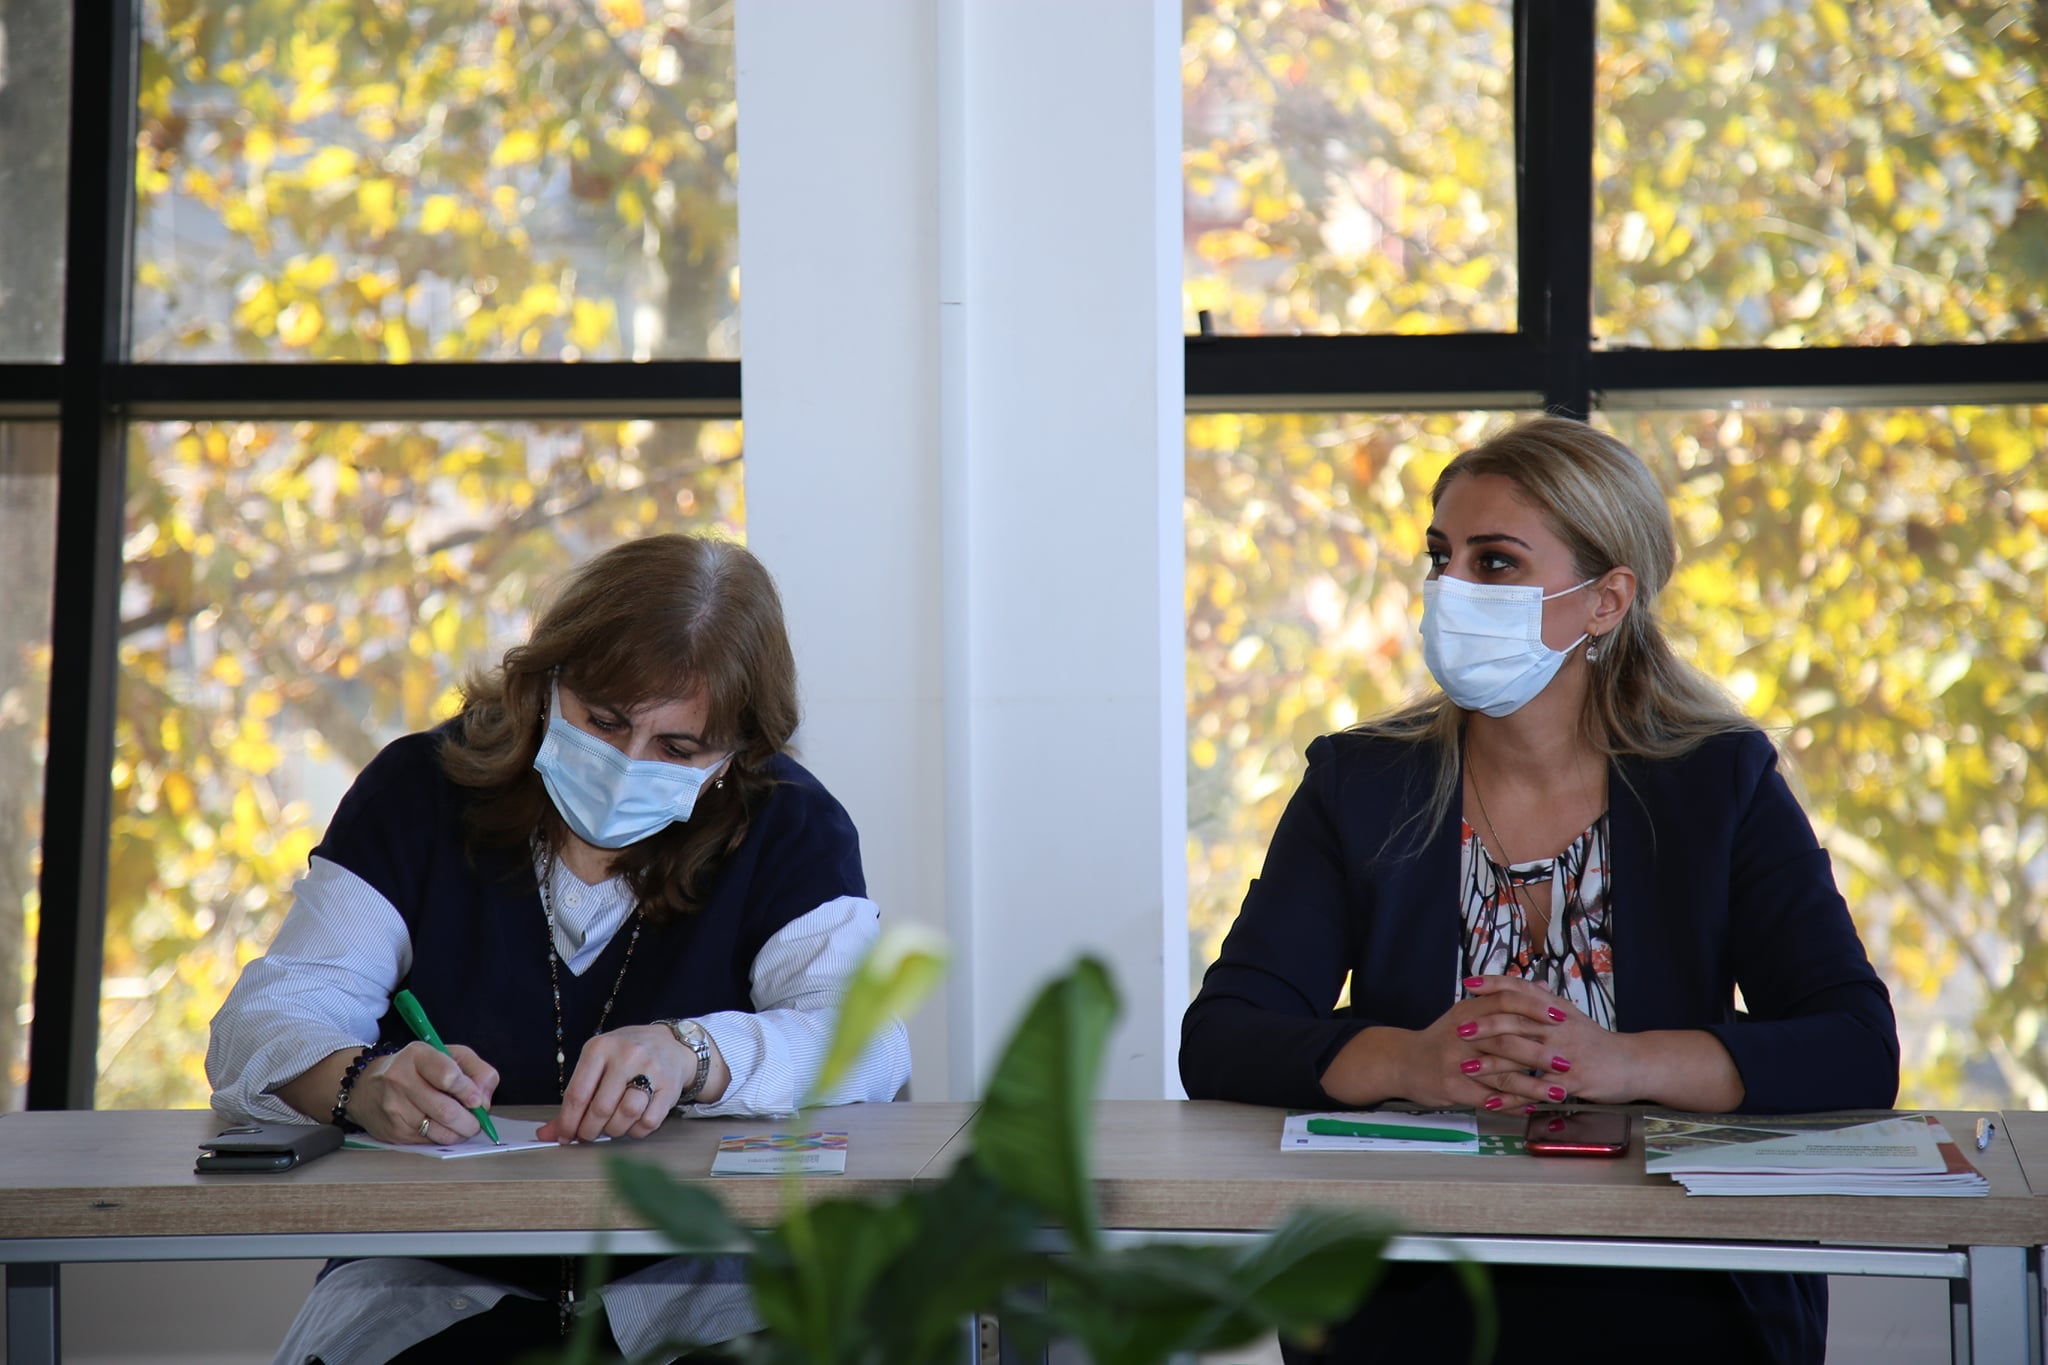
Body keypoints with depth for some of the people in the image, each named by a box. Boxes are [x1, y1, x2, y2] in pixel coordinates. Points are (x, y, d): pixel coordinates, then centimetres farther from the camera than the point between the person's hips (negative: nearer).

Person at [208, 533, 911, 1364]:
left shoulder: (785, 825, 2)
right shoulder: (419, 791, 3)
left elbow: (867, 1039, -11)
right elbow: (262, 1021, -5)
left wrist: (692, 1054, -32)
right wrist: (362, 1084, -29)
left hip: (698, 1281, 0)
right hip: (435, 1280, 0)